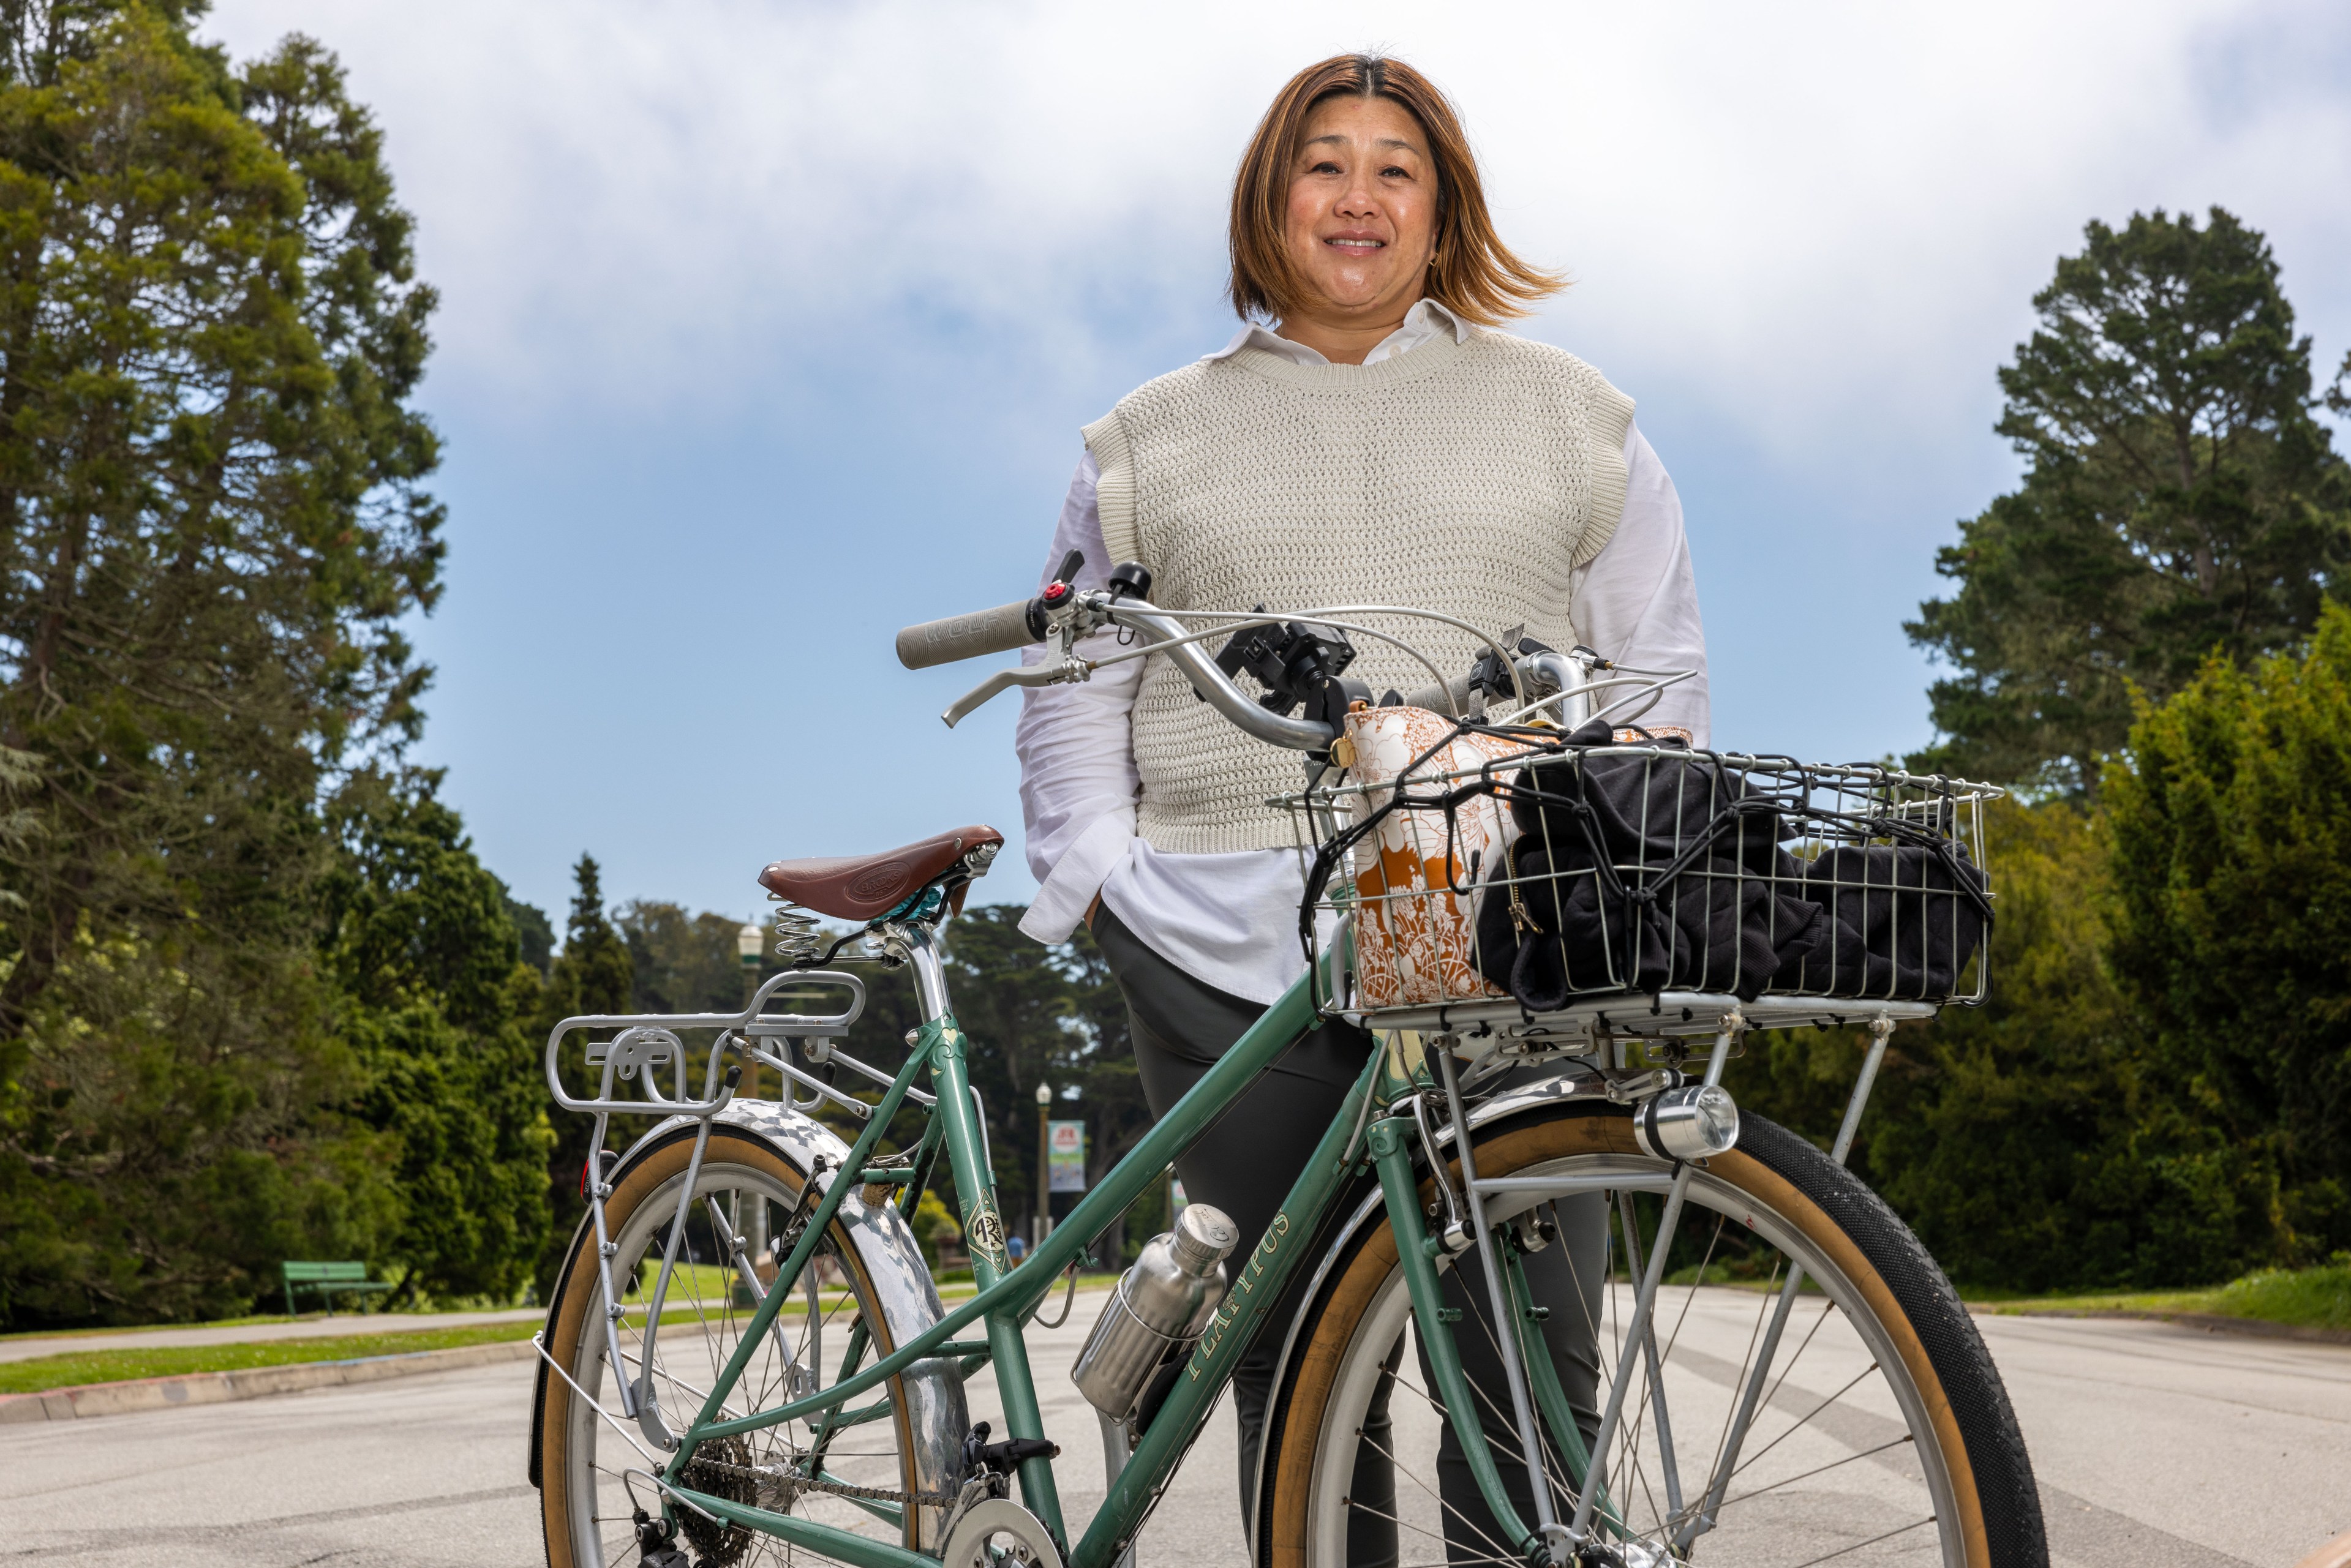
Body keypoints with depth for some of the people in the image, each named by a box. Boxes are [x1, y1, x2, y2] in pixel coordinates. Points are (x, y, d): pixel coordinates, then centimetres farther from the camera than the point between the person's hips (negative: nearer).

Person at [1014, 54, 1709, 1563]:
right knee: (1300, 1373, 1)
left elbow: (1658, 670, 16)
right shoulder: (1154, 438, 17)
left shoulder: (1567, 409, 17)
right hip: (1230, 951, 1)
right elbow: (1073, 691, 16)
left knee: (1533, 1372, -5)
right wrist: (1105, 873, 1)